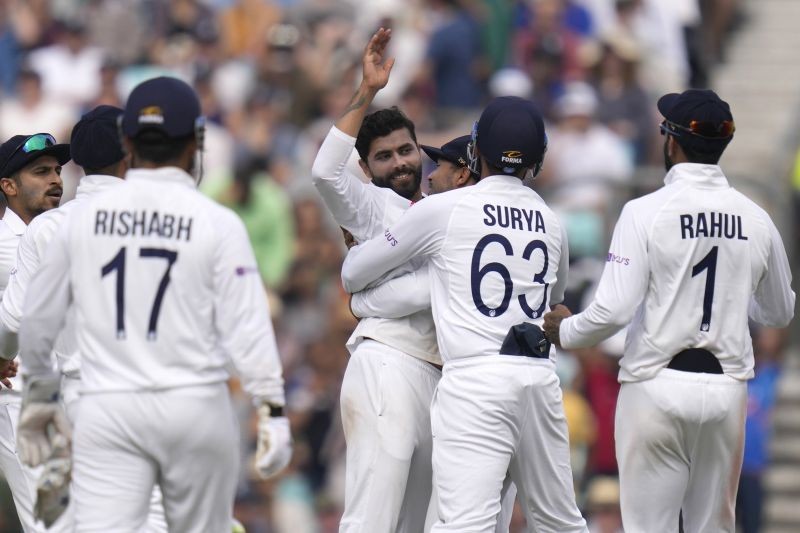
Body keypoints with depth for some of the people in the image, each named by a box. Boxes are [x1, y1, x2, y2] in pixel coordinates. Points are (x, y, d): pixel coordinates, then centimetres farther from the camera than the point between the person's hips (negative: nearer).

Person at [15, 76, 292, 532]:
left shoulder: (84, 219, 5)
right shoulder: (218, 223, -4)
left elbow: (37, 318, 12)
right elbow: (246, 323, -10)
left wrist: (39, 396, 26)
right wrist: (272, 409, -8)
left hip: (107, 411, 1)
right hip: (195, 408, -1)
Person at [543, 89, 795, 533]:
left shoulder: (646, 212, -10)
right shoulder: (755, 219, 3)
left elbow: (614, 310, -15)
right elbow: (780, 312, 16)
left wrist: (565, 331, 4)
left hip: (658, 384, -4)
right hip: (727, 387, 4)